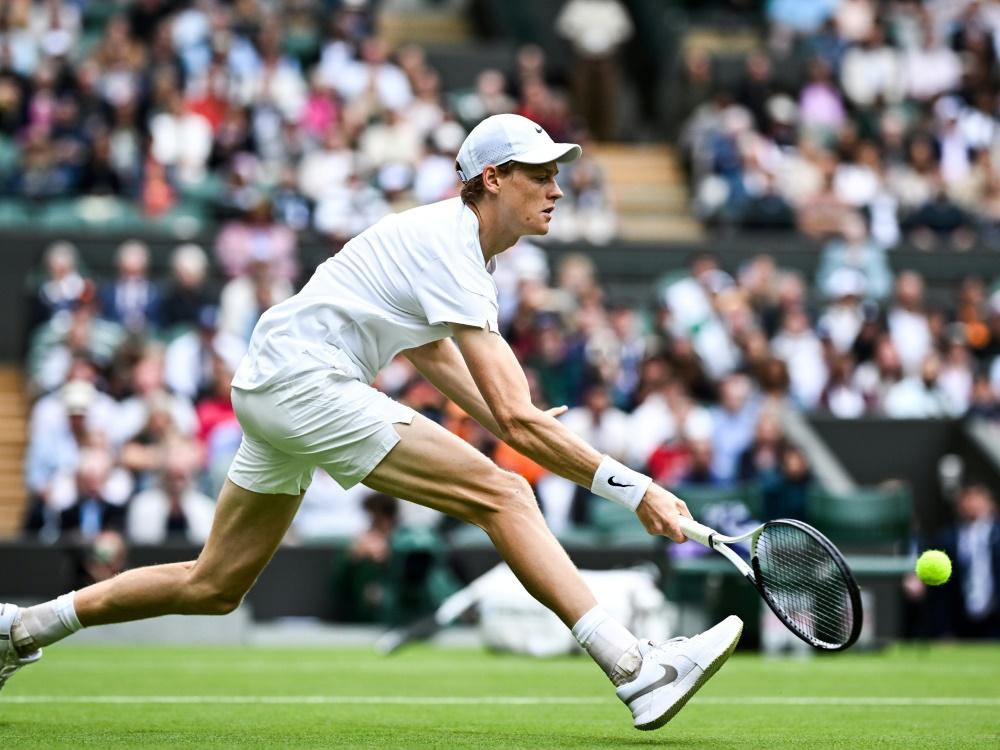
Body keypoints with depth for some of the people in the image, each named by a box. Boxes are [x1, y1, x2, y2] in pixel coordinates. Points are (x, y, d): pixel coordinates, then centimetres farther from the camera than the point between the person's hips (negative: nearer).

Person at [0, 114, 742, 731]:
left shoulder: (456, 237, 14)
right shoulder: (449, 249, -17)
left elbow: (428, 345, 32)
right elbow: (516, 420, -22)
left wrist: (515, 426, 17)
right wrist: (634, 488, -21)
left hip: (272, 389, 11)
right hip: (305, 378, -11)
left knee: (214, 585, 16)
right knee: (502, 494, -18)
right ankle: (637, 670, -24)